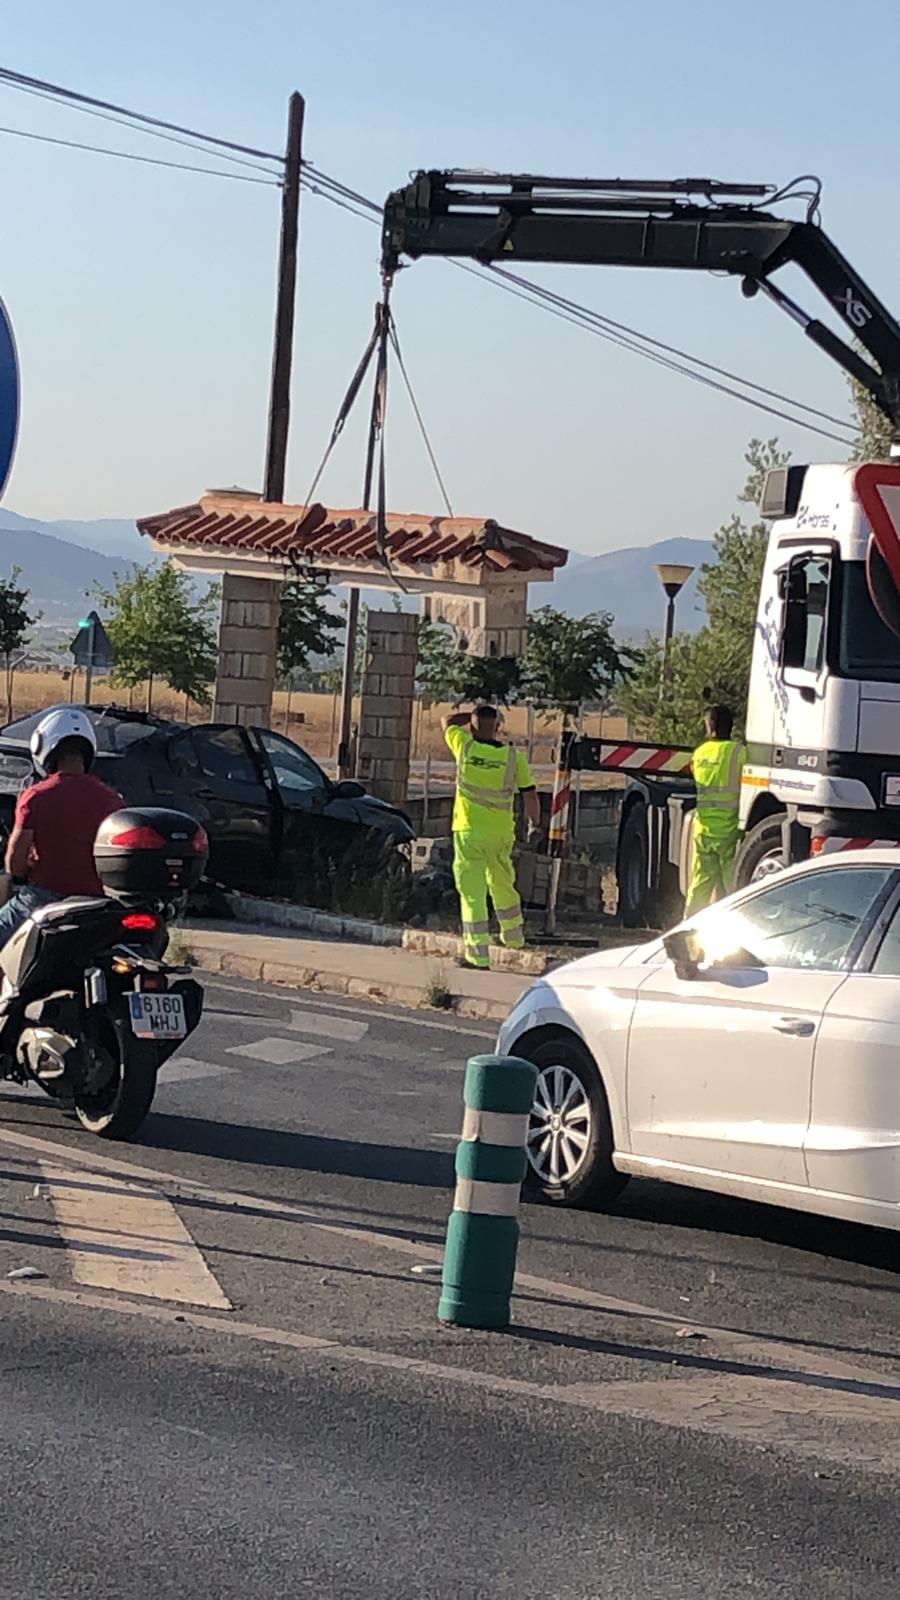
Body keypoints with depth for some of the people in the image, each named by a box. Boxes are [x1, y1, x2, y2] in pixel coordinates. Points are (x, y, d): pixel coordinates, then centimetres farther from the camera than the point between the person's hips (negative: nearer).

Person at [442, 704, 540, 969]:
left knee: (472, 894, -2)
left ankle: (478, 955, -6)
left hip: (468, 832, -3)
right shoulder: (514, 757, -5)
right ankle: (513, 937, 40)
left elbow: (447, 722, 12)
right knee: (503, 886, 24)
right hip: (501, 834, 3)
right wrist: (535, 821, 18)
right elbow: (530, 796, 1)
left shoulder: (465, 748, -8)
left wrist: (474, 716, 18)